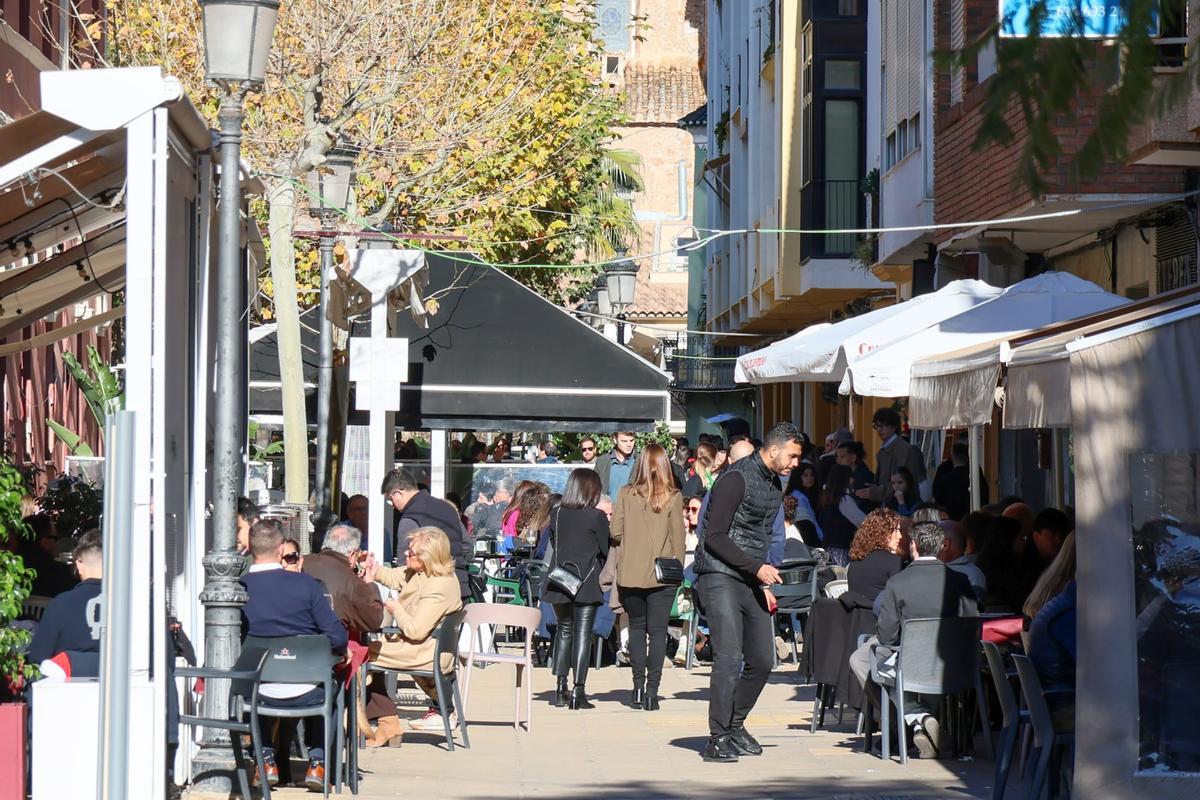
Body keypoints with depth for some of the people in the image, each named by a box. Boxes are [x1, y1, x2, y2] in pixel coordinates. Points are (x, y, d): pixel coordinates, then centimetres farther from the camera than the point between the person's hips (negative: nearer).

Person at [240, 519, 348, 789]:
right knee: (327, 687, 34)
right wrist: (339, 651, 11)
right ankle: (317, 761, 24)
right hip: (306, 692, -1)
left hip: (261, 694, 1)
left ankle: (266, 759, 31)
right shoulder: (305, 584, -12)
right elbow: (337, 638, -12)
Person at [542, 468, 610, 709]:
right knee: (582, 633, -2)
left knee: (564, 630, 16)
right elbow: (606, 550, -1)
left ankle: (560, 688, 13)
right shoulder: (597, 517, -7)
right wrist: (606, 573, 17)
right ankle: (578, 691, -8)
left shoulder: (557, 514, 4)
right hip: (587, 582, -4)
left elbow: (553, 543, 12)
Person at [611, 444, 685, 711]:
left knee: (636, 627, 15)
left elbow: (615, 533, -4)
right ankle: (652, 690, -2)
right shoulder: (673, 497, -6)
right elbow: (678, 537, -4)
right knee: (658, 630, 3)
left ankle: (638, 686, 11)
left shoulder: (626, 494, -4)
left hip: (631, 575, 1)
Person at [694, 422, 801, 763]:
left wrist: (764, 585, 17)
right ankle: (717, 739, -10)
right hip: (721, 576, -9)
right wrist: (758, 568, -19)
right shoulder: (736, 479, -13)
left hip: (752, 580, 9)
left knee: (762, 660, 6)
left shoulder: (774, 484, 16)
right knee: (729, 657, -15)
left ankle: (735, 725, 23)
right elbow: (715, 537, -17)